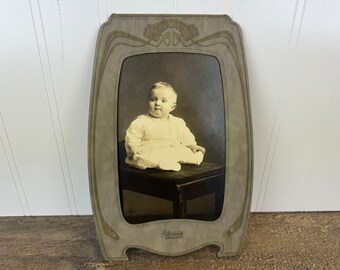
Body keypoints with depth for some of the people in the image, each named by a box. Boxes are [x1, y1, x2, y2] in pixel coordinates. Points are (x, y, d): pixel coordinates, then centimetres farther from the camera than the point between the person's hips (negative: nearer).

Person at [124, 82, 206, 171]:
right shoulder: (141, 122, 3)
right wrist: (133, 150, -17)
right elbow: (132, 138, -1)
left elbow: (186, 137, 19)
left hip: (175, 152, 4)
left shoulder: (178, 122, 14)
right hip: (149, 154, -3)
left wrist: (193, 146, 3)